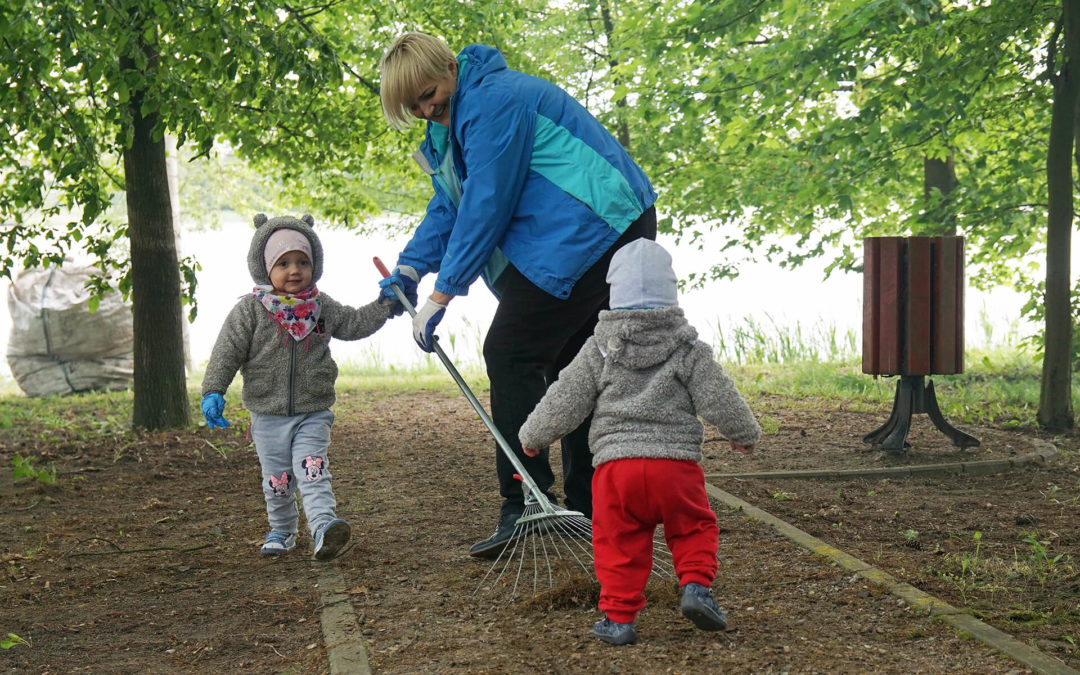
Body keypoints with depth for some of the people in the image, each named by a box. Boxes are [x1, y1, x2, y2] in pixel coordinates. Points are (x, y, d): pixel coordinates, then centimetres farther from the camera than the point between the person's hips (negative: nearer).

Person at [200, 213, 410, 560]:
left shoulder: (321, 306, 4)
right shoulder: (249, 310, -7)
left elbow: (353, 324, 13)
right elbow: (227, 352, -8)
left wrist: (385, 306, 1)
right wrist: (213, 391, -16)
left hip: (313, 413, 0)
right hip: (268, 415, 0)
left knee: (312, 469, -15)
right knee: (277, 479, 10)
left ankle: (323, 524, -28)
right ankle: (282, 530, 31)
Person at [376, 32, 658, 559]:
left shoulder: (494, 100, -16)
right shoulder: (452, 122, 18)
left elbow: (485, 206, -19)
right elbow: (447, 209, 17)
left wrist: (441, 295, -16)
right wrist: (410, 267, -1)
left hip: (584, 234, -11)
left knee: (509, 354, -11)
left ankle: (524, 506, -10)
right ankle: (589, 511, 19)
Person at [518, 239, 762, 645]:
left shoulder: (600, 347, 7)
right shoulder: (688, 348, 6)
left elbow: (566, 401, 8)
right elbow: (718, 400, 7)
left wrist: (533, 437, 22)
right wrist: (745, 435, 25)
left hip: (615, 462, 0)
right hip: (676, 462, 0)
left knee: (618, 542, 8)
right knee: (694, 528, 17)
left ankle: (618, 616, 7)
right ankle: (696, 585, 0)